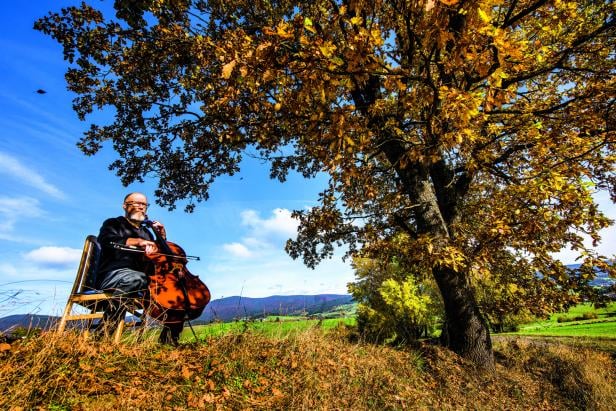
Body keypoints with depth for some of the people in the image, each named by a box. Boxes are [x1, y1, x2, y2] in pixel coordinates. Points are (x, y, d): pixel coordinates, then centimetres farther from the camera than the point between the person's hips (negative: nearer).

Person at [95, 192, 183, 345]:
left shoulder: (146, 232, 28)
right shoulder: (113, 223, 13)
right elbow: (106, 240, -13)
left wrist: (162, 238, 13)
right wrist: (138, 241, -26)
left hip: (144, 282, 6)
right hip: (113, 275, -6)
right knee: (136, 278, -40)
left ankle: (169, 341, -10)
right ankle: (103, 334, -33)